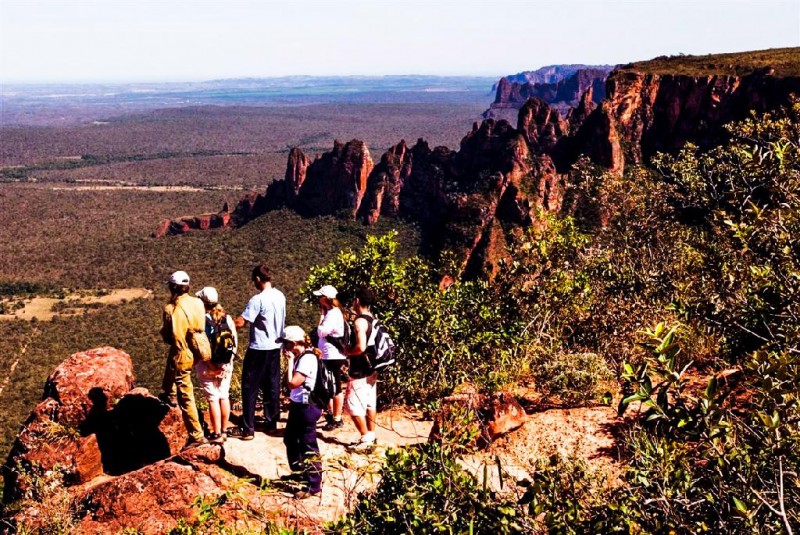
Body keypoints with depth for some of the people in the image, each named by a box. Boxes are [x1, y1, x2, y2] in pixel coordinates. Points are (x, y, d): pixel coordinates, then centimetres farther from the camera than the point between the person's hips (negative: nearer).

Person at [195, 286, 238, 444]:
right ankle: (223, 431, 25)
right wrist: (228, 361, 6)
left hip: (208, 366, -5)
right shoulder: (228, 318, -1)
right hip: (226, 365, 5)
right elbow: (235, 342, 1)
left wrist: (211, 364, -12)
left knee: (213, 399, 2)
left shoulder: (202, 320, -14)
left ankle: (216, 434, 8)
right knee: (224, 396, 15)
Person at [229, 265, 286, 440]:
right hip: (275, 347, 7)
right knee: (272, 387, 14)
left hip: (259, 349, -7)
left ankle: (247, 429, 3)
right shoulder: (280, 296, 4)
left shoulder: (258, 299, -19)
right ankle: (271, 423, 22)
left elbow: (240, 323, -20)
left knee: (250, 388, 1)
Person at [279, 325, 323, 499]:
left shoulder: (308, 358, -21)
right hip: (297, 405, 10)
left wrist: (290, 361, -16)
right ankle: (299, 472, 42)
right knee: (290, 439, 24)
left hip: (307, 407, -10)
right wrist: (291, 360, 2)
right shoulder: (299, 356, 8)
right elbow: (288, 380, 11)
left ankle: (314, 485, 4)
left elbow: (292, 382, -25)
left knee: (308, 446, -4)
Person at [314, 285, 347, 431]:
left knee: (335, 388, -1)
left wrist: (322, 316, -12)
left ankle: (337, 419, 7)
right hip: (328, 356, 10)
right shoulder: (331, 312, 13)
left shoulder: (333, 313, -17)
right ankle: (331, 413, 31)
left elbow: (321, 332, -20)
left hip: (334, 357, -10)